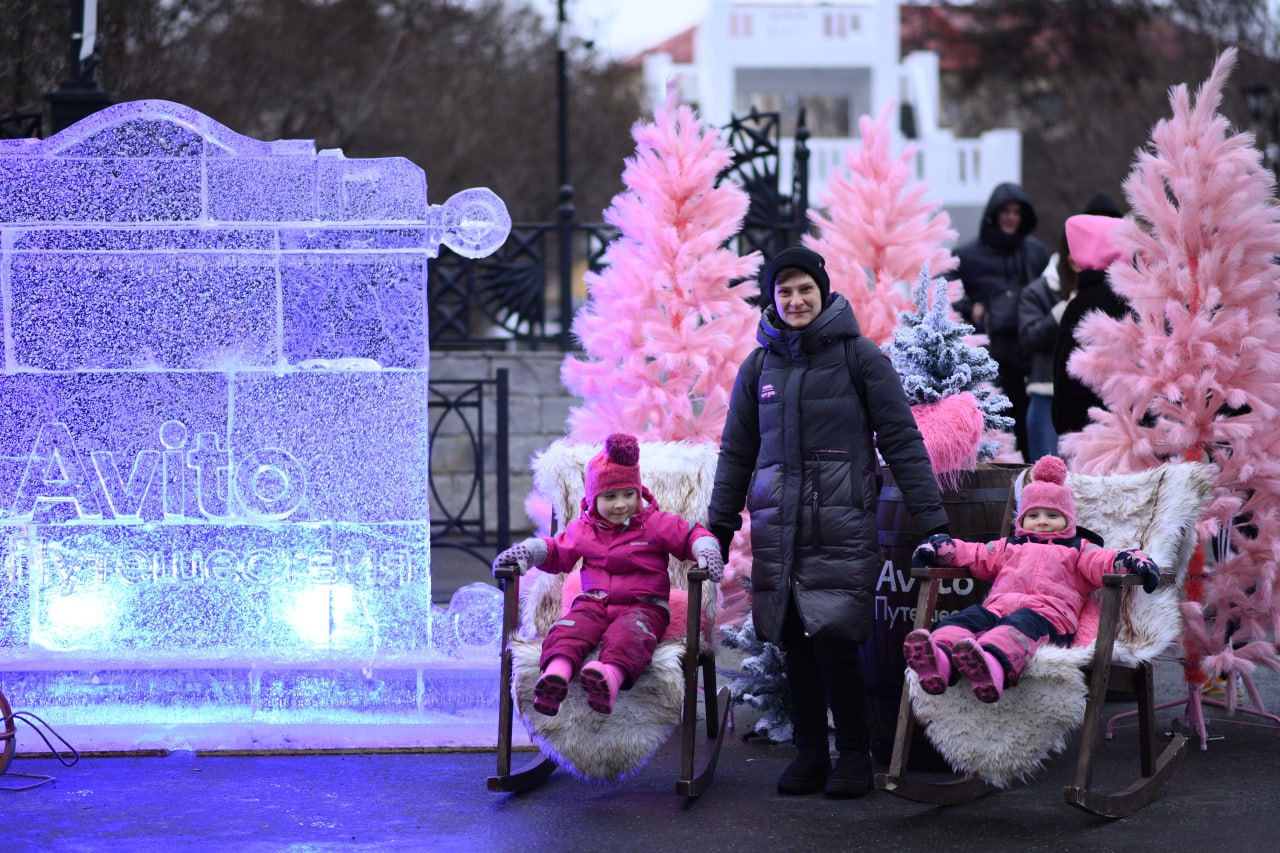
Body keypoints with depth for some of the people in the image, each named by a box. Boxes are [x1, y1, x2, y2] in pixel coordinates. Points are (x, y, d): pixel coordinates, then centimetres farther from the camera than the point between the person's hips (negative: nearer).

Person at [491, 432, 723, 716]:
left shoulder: (657, 524, 6)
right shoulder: (582, 529, 15)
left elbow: (692, 535, 9)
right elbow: (557, 552, 27)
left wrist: (707, 551, -13)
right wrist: (526, 550, 10)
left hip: (643, 605, -3)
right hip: (594, 603, 3)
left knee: (629, 633, -39)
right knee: (570, 628, -32)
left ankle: (612, 676, -71)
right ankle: (556, 672, -63)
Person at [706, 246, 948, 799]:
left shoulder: (859, 356, 1)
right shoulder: (758, 366, 13)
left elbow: (901, 439, 0)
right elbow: (736, 452, 19)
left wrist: (933, 520, -4)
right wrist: (718, 526, 16)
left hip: (842, 523, -4)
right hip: (777, 524, 4)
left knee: (834, 640, -11)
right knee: (794, 643, 4)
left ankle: (854, 755, 3)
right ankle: (810, 752, 16)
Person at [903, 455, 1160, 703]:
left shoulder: (1078, 549, 29)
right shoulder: (1010, 546, 41)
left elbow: (1103, 561, 13)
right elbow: (977, 556, 38)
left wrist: (1128, 562, -10)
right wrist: (942, 548, 22)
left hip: (1047, 614, -4)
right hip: (997, 608, 4)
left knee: (1024, 623, -41)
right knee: (970, 616, -29)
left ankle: (994, 664, -75)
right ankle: (941, 660, -62)